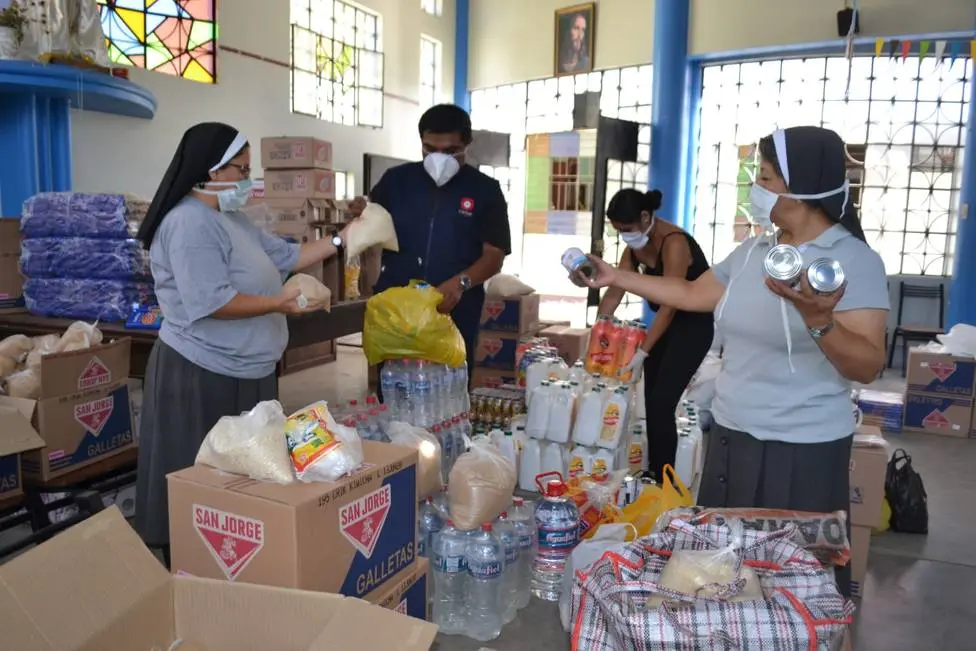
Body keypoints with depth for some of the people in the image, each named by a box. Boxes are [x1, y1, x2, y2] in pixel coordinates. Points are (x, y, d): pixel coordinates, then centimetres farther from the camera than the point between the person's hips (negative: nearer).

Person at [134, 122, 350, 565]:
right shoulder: (190, 223, -19)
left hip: (243, 372, 10)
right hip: (202, 376, -10)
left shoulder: (233, 219, 13)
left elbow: (287, 256, 15)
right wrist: (281, 303, -17)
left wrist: (342, 241, 8)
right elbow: (211, 303, -26)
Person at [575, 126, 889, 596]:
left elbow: (868, 366, -19)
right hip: (732, 436, 7)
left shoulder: (855, 261, -13)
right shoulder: (752, 251, 7)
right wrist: (615, 277, 18)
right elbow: (691, 295, 19)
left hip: (802, 449, -6)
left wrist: (817, 319, -37)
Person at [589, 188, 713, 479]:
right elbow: (614, 292, 2)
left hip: (694, 325, -8)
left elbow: (669, 306, -29)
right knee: (651, 401, 8)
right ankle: (652, 472, 20)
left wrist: (641, 353, -31)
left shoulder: (674, 243, -26)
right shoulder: (635, 245, -1)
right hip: (666, 321, 8)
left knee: (662, 403, -12)